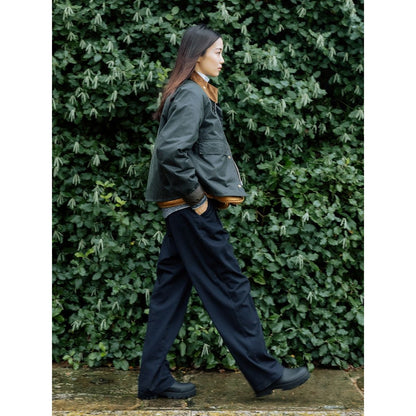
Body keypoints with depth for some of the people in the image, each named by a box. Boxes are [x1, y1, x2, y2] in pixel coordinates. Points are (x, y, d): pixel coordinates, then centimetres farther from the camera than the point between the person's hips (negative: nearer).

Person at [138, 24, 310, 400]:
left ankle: (154, 379, 16)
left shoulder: (196, 93, 18)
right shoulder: (191, 95, -13)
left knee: (172, 288, 10)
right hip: (192, 209, -10)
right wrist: (196, 196, -17)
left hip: (182, 209, 10)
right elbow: (171, 151, -25)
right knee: (229, 286, -2)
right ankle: (265, 372, 9)